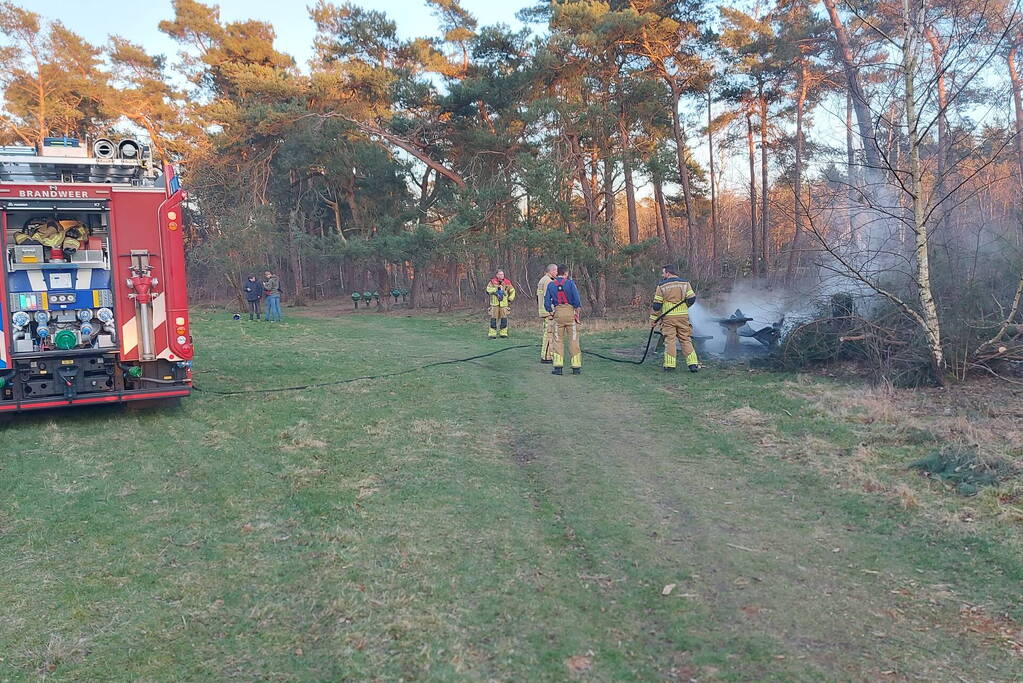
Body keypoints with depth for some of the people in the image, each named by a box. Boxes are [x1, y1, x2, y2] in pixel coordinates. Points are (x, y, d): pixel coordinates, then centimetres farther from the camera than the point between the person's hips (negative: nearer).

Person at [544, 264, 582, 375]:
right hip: (570, 312, -2)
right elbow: (576, 299, -9)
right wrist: (577, 311, 1)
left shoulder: (551, 285, 5)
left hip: (557, 313, 2)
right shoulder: (570, 283, -3)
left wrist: (550, 313, 16)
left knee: (558, 340, 7)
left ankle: (558, 367, -1)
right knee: (573, 340, 4)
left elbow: (547, 302, 4)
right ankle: (576, 367, 4)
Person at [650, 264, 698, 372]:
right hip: (683, 316, 2)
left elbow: (657, 305, -2)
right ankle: (693, 364, 2)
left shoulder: (662, 286, -1)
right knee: (686, 340, 8)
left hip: (668, 317, -2)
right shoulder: (685, 283, 4)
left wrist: (653, 319, 4)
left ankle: (669, 365, -2)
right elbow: (692, 299, -1)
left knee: (669, 340, 1)